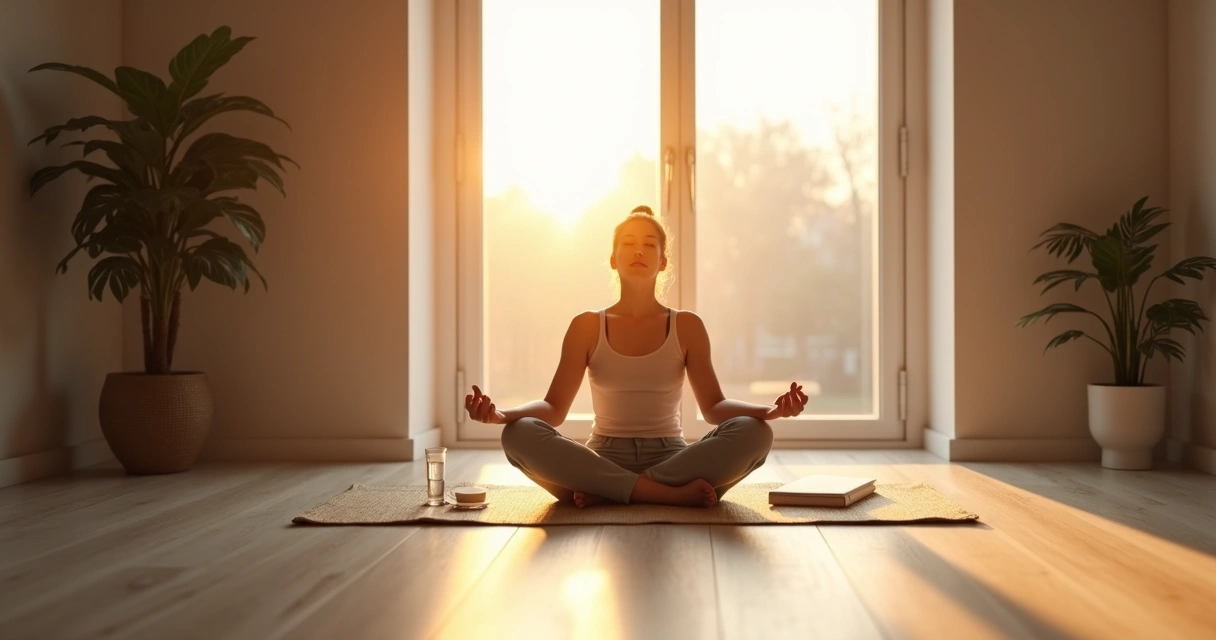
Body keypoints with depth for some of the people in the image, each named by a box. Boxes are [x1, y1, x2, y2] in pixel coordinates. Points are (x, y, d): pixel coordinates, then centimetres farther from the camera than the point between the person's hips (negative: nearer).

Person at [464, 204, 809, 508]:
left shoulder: (687, 327, 8)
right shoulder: (587, 326, 7)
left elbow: (714, 406, 2)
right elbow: (554, 407, 1)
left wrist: (770, 410, -19)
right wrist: (500, 414, -20)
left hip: (671, 458, 1)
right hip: (603, 458, 0)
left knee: (753, 432, -28)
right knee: (520, 434, -30)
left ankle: (605, 491, -26)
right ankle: (670, 494, -31)